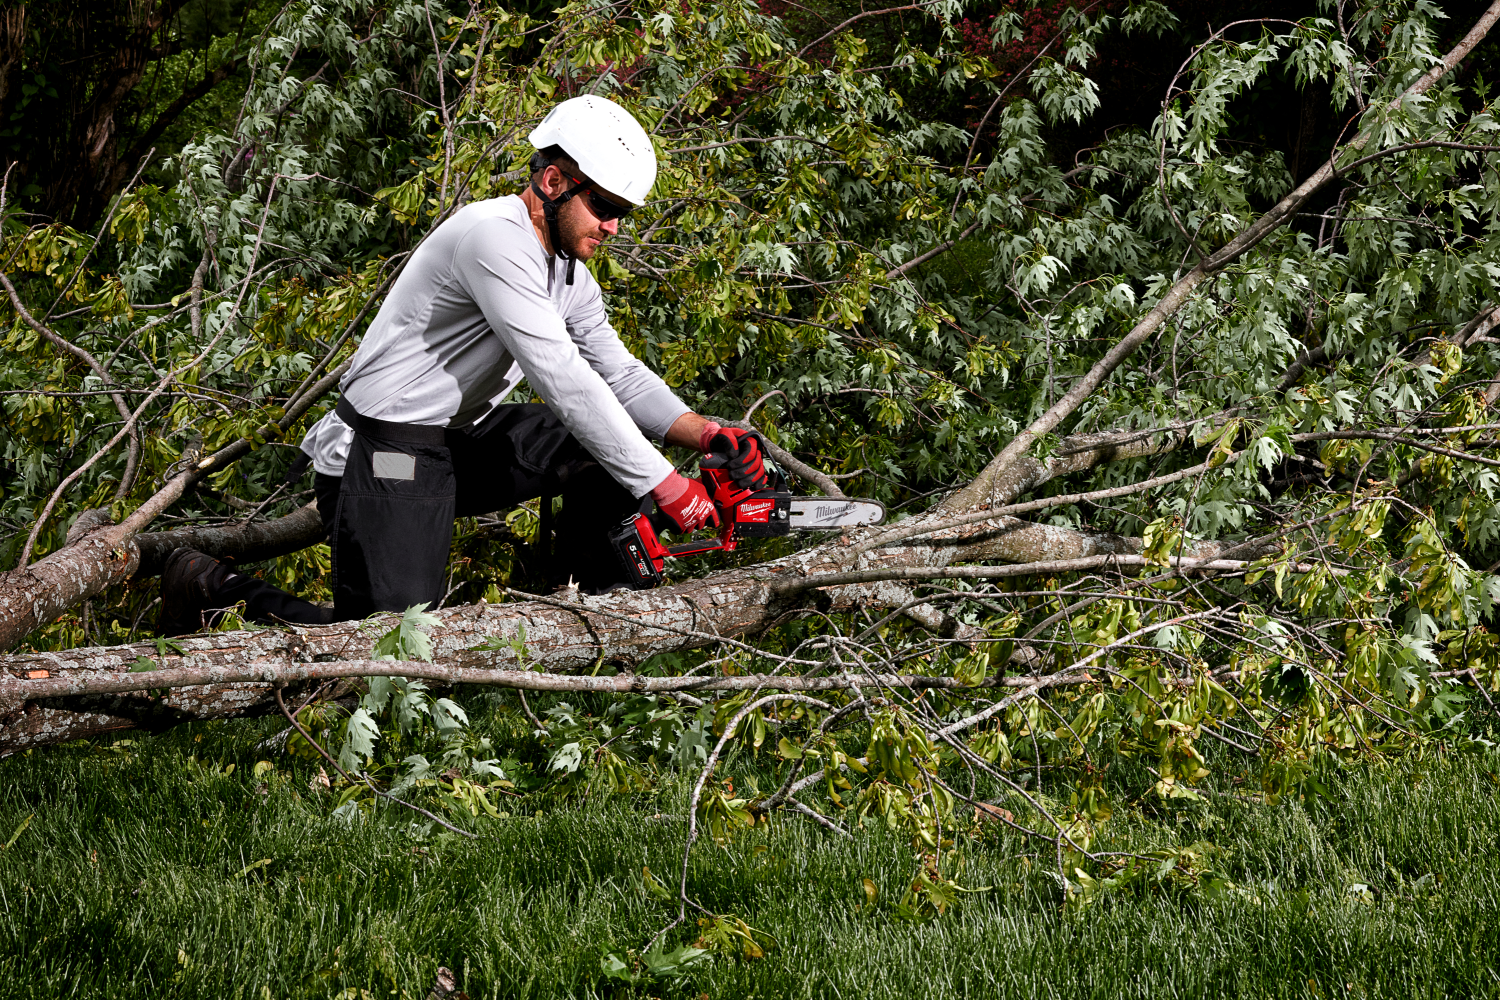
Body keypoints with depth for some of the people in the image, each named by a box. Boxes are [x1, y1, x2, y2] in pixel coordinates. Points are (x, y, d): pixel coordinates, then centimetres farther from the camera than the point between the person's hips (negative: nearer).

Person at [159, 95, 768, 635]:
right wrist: (665, 487, -27)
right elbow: (563, 381, -28)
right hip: (387, 459, -9)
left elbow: (621, 376, 15)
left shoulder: (569, 273, 8)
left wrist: (707, 435, -3)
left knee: (616, 444, -3)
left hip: (463, 440, 9)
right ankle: (217, 590, 5)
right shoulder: (495, 237, -23)